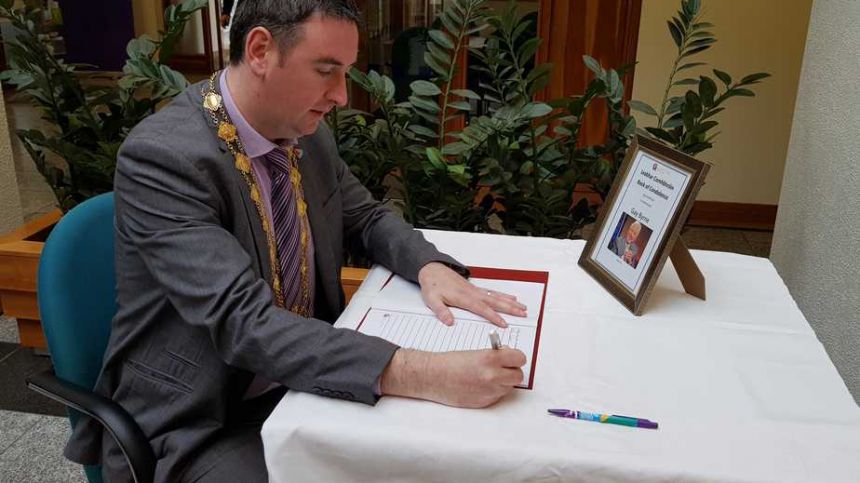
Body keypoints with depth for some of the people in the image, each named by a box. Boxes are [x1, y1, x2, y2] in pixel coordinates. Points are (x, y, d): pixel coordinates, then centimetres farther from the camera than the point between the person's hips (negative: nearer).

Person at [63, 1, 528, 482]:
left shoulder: (310, 134, -2)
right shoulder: (163, 155, -23)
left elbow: (368, 218, 12)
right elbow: (245, 324, -31)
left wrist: (431, 267, -10)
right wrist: (423, 375, -40)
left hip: (303, 384, 6)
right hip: (201, 423, -6)